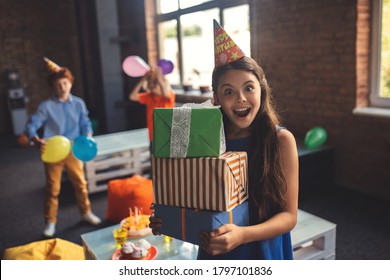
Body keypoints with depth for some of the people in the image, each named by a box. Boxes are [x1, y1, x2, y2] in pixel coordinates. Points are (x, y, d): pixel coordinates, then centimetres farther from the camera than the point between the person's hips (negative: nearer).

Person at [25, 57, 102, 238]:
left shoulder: (78, 103, 1)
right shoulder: (46, 106, -8)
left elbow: (85, 124, 5)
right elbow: (31, 125, -12)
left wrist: (87, 138, -14)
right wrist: (36, 140, -31)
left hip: (73, 150, 3)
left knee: (80, 183, 14)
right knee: (52, 188, 7)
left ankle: (86, 212, 34)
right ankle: (50, 222, 22)